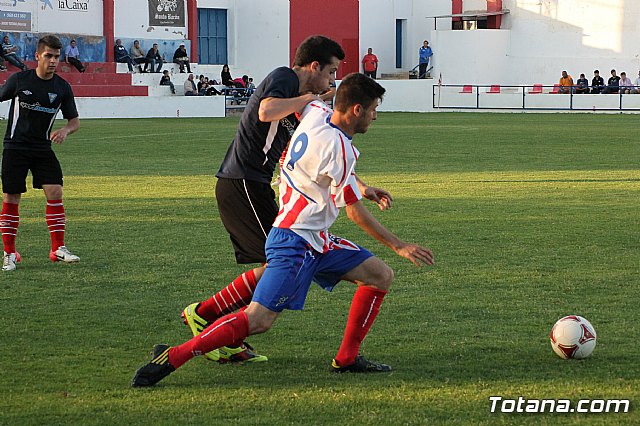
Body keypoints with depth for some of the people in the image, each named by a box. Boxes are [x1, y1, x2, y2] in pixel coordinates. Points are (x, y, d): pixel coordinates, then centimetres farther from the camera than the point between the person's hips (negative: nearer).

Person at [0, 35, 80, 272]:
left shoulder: (62, 87, 1)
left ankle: (58, 249, -3)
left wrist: (65, 131, -14)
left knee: (55, 192, -11)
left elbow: (74, 120, 8)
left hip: (43, 148, 2)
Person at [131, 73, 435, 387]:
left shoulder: (316, 112, 3)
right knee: (258, 320, -16)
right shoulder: (338, 147, -20)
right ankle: (171, 358, -12)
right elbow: (355, 212, -12)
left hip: (317, 242, 10)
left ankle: (347, 359, 13)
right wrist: (398, 246, -3)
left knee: (381, 276, 9)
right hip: (296, 241, -10)